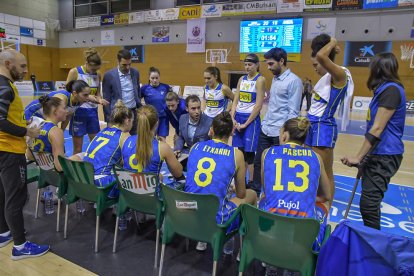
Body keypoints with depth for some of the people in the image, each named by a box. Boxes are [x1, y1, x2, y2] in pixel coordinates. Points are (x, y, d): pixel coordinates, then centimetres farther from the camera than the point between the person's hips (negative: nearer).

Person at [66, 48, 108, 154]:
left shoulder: (98, 75, 5)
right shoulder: (74, 72, -8)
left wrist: (100, 100, -11)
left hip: (93, 112, 4)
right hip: (79, 112, -4)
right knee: (78, 147, 4)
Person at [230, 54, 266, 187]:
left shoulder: (260, 80, -7)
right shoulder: (242, 79, 11)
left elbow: (258, 105, -14)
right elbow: (235, 101, 11)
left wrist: (246, 123, -14)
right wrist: (232, 118, -2)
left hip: (251, 119, -6)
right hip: (238, 118, 6)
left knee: (249, 153, -2)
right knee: (240, 151, 10)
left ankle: (251, 183, 10)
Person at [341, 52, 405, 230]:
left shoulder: (391, 90, -16)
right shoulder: (386, 89, 15)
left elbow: (377, 129, -21)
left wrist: (358, 157, -18)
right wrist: (363, 156, 25)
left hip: (385, 156, -10)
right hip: (378, 154, 10)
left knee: (368, 203, -11)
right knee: (371, 201, 16)